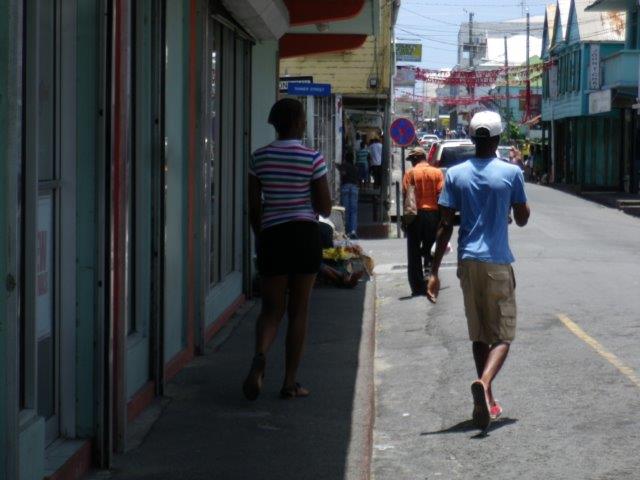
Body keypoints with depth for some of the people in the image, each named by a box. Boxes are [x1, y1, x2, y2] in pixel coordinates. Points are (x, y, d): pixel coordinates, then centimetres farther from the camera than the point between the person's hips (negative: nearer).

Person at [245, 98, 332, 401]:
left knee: (272, 309, 8)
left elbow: (254, 207, 5)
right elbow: (325, 208, -5)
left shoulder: (260, 158, 1)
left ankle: (260, 356, -23)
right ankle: (290, 382, 10)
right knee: (298, 310, 7)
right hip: (304, 236, -2)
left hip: (271, 236, 2)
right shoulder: (313, 159, -7)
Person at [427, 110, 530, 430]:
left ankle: (487, 402, 17)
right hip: (498, 263, -3)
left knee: (479, 335, 14)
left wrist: (434, 272, -1)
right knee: (502, 336, 1)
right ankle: (484, 383, -26)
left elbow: (446, 226, -2)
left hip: (468, 262, 3)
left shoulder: (456, 175, 1)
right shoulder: (511, 173, -5)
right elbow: (522, 219, 6)